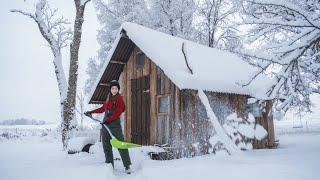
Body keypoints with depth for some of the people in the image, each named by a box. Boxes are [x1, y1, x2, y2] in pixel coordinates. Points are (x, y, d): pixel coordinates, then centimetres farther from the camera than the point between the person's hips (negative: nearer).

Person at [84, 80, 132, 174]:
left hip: (115, 124, -7)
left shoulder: (119, 98, -5)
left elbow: (117, 113, -14)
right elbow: (102, 108, 25)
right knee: (106, 146, 10)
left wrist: (108, 119, -21)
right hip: (105, 124, 7)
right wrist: (91, 112, 27)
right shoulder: (108, 98, 14)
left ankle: (127, 166, -3)